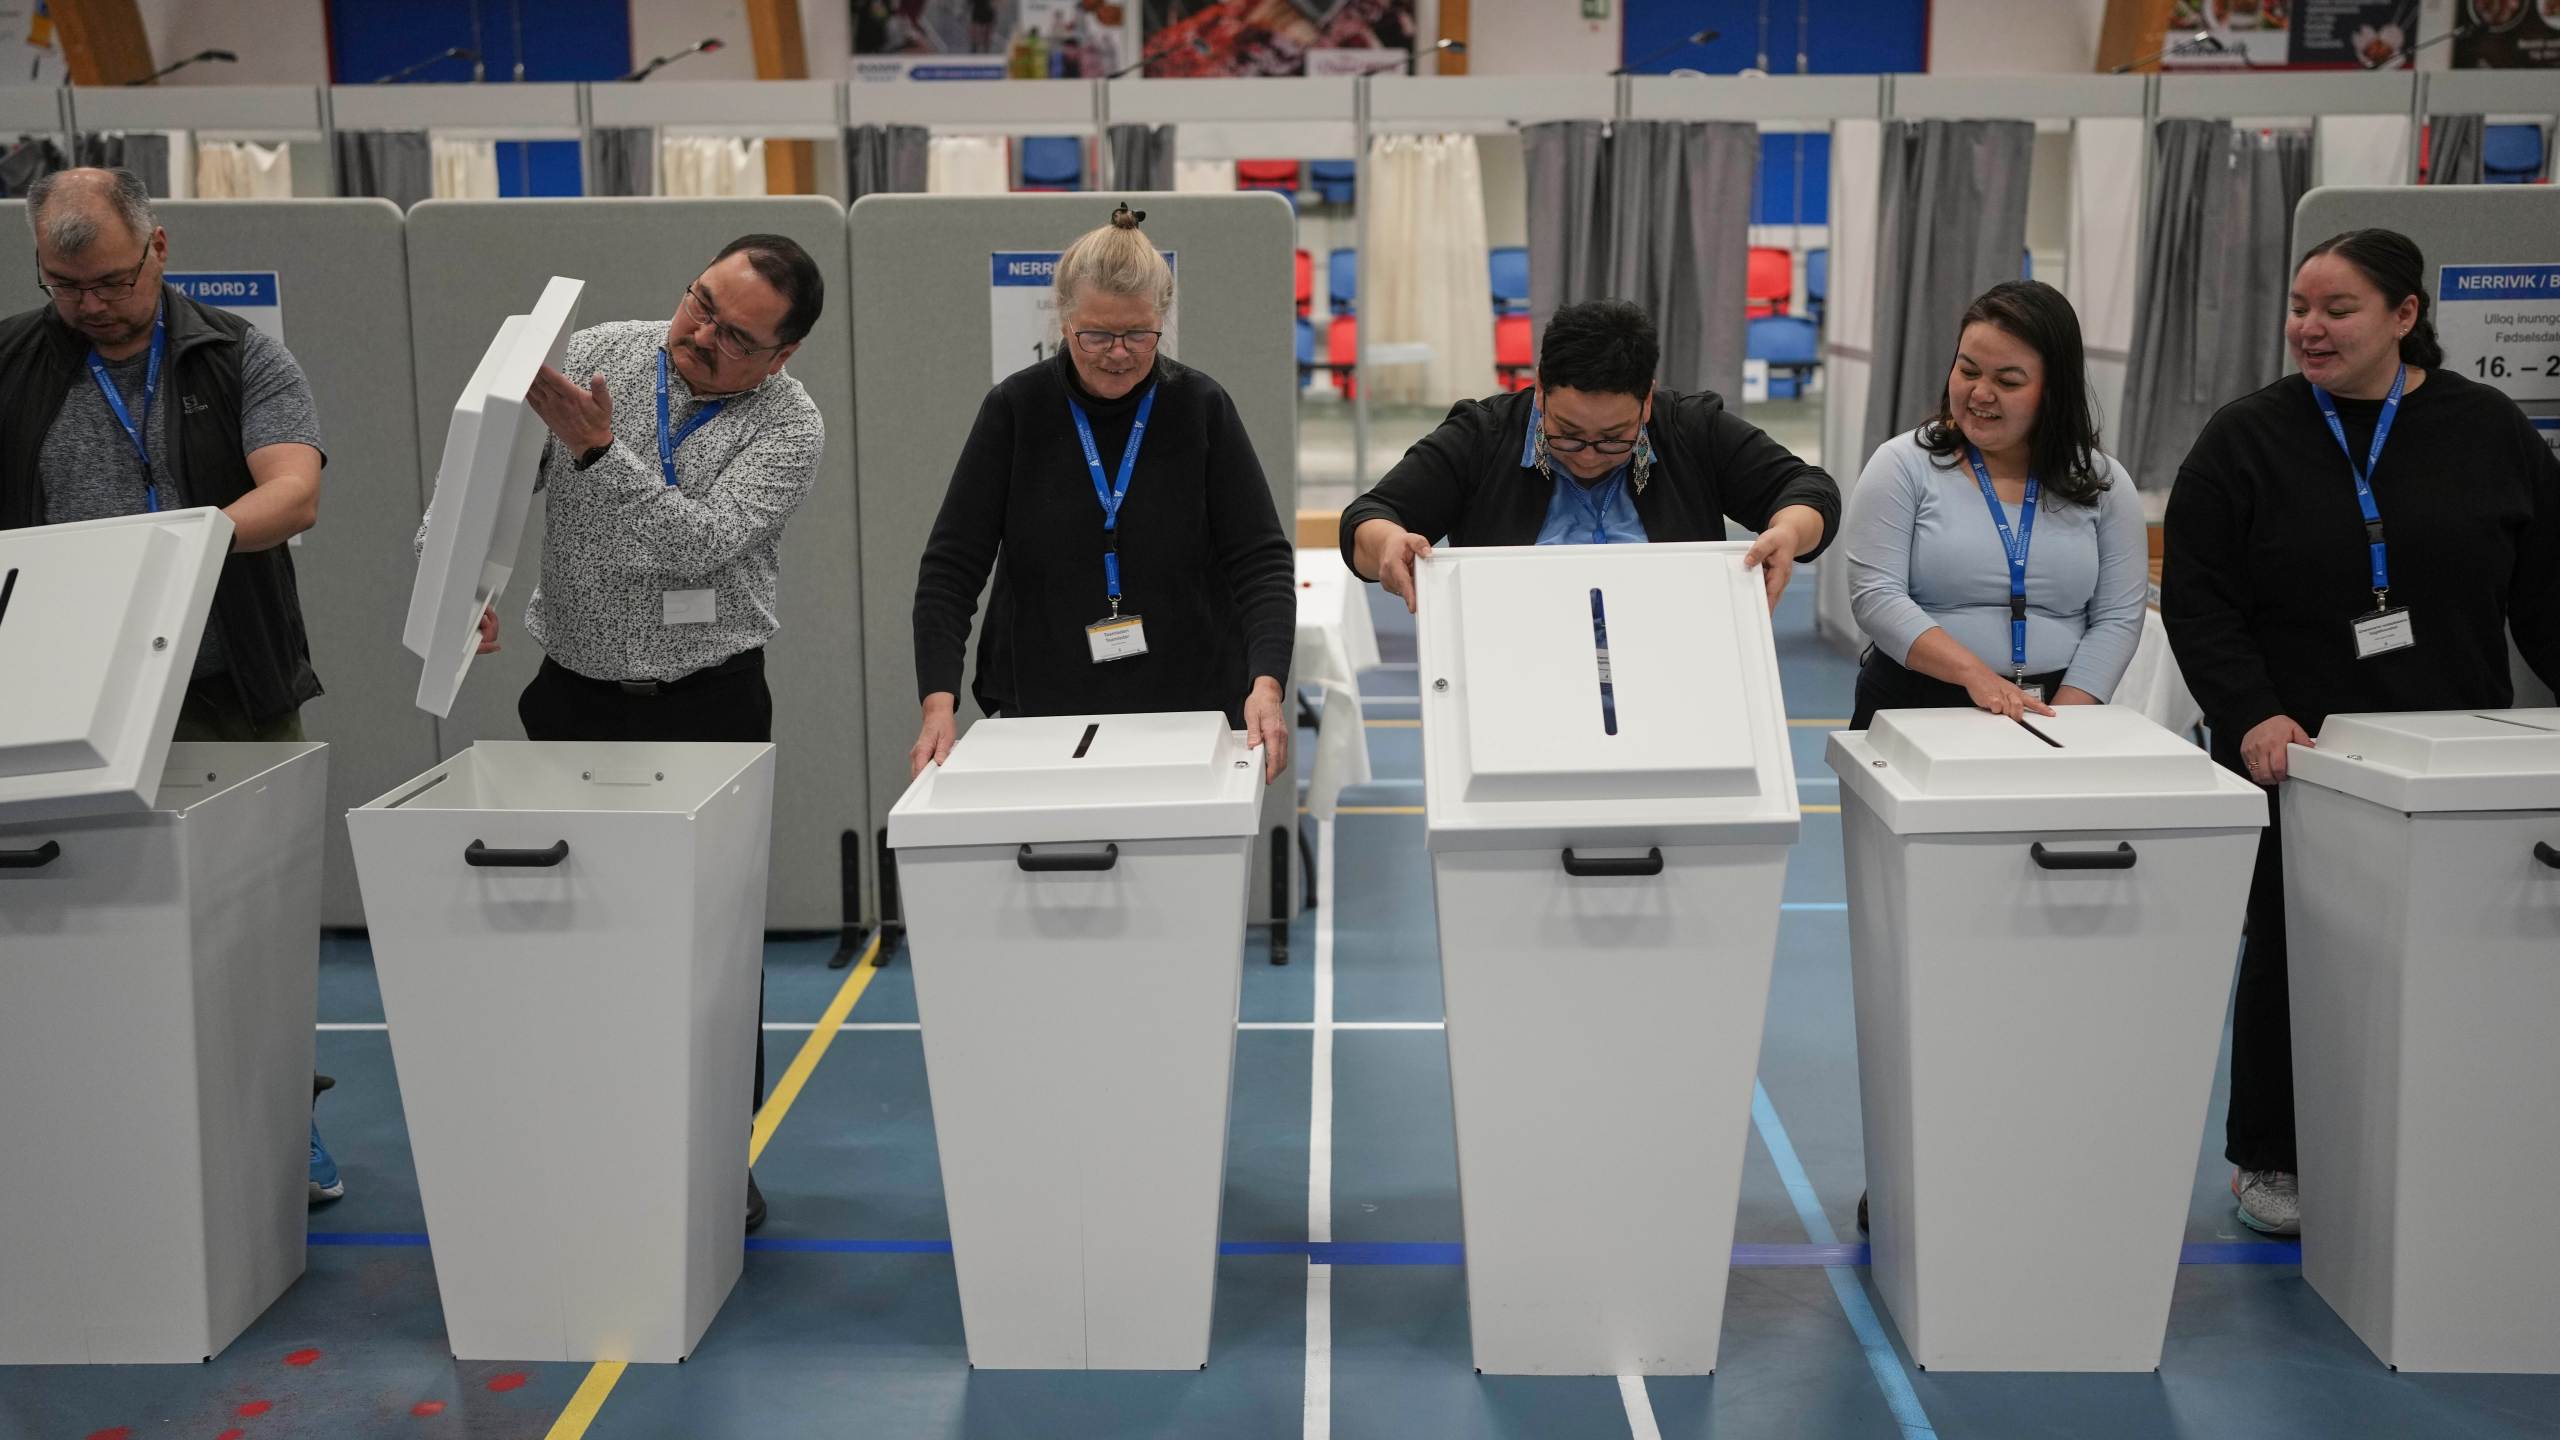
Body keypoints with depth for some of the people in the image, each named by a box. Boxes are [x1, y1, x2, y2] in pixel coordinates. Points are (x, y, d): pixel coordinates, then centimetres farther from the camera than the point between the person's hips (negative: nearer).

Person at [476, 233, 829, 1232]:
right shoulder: (595, 355, 1)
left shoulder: (789, 426, -7)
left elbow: (699, 541, -22)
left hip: (708, 707, -2)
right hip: (573, 698, 3)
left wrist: (597, 447, -31)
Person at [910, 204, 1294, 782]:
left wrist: (1266, 683, -24)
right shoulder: (1014, 409, -4)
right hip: (1040, 713, 0)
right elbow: (951, 565, -5)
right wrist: (939, 700, -19)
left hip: (1191, 711, 0)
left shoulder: (1202, 408, -4)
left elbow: (1261, 557, -7)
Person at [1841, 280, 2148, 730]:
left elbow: (2117, 618, 4)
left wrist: (2056, 724, -9)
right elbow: (1876, 596, -7)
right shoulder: (1903, 465, 1)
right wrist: (1974, 673, -20)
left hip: (2059, 712, 2)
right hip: (1912, 712, -2)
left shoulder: (2103, 484, 8)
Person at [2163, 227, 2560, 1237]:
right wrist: (2250, 714, -20)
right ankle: (2268, 1158, 21)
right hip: (2296, 756, -1)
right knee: (2289, 958, 7)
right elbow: (2198, 603, -7)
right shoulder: (2246, 440, -1)